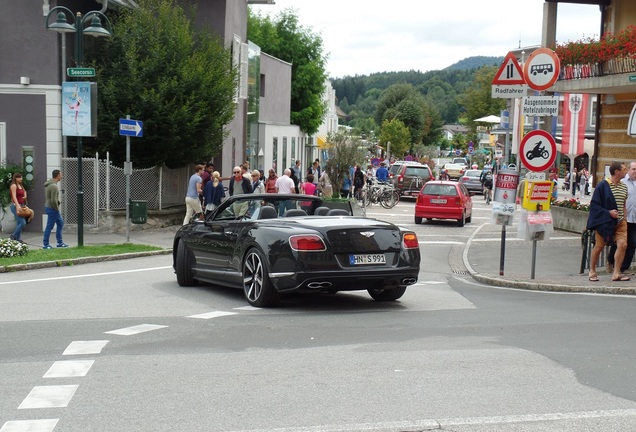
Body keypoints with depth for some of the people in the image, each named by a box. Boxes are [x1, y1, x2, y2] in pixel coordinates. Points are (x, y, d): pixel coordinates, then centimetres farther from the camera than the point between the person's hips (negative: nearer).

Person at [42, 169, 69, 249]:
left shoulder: (48, 184, 9)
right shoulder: (54, 186, -23)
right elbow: (53, 201, -28)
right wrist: (57, 209, -13)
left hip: (48, 206, 10)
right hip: (52, 209, -10)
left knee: (60, 223, 18)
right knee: (49, 227, -1)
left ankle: (60, 242, 22)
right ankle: (45, 244, 8)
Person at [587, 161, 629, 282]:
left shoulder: (624, 187, 10)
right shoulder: (603, 185, -9)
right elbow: (594, 204, -9)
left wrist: (624, 219, 12)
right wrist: (608, 212, -18)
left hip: (620, 222, 5)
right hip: (605, 221, -5)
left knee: (622, 244, -11)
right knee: (599, 247, 3)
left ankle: (616, 273, -4)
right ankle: (592, 271, 20)